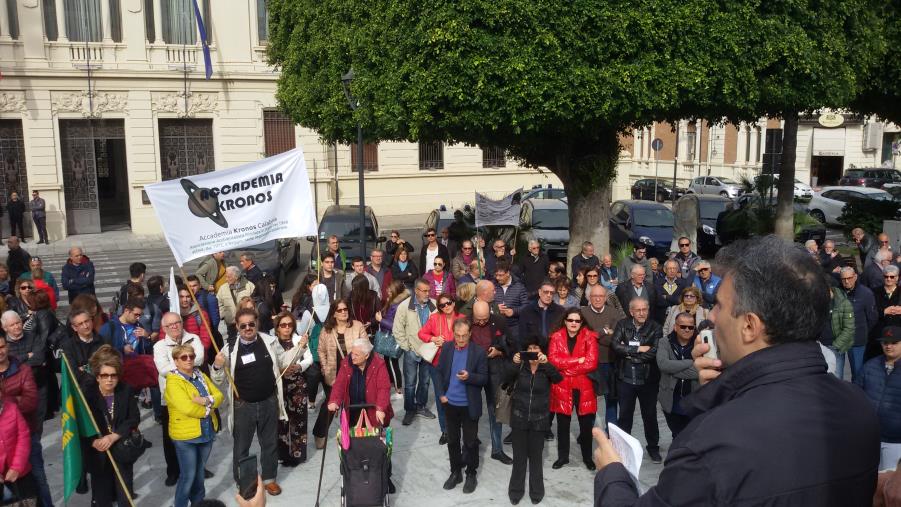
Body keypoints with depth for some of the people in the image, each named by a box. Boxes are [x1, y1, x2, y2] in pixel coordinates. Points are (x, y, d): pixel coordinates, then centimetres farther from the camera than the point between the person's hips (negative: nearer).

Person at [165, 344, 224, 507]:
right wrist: (207, 410, -10)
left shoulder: (201, 376, 8)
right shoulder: (173, 382, -15)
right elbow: (187, 408, -25)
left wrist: (206, 400, -18)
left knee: (200, 472, 19)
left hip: (207, 432, 6)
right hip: (185, 435, -6)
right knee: (188, 475, 0)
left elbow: (219, 395, 2)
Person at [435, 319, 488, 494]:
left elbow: (484, 378, -9)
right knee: (452, 440, 16)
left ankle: (471, 474, 26)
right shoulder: (446, 347, -2)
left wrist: (469, 376, -28)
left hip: (469, 405, -3)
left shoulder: (478, 352, -11)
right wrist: (441, 394, -6)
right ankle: (455, 472, 32)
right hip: (450, 403, 3)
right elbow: (438, 372, 3)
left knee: (470, 442, 9)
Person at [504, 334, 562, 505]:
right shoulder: (520, 366, -2)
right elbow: (506, 380, -15)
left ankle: (536, 490, 24)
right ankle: (516, 489, 22)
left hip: (539, 419, -1)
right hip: (519, 417, 1)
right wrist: (513, 364, -31)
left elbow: (558, 378, -22)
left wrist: (546, 363, -37)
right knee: (519, 455, 8)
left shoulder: (546, 368, -3)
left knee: (536, 455, 9)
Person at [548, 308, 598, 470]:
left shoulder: (589, 337, -3)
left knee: (586, 424, 7)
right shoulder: (556, 337, 1)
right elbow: (552, 360, -11)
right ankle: (562, 456, 25)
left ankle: (587, 457, 25)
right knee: (563, 424, 10)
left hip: (583, 387, -1)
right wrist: (577, 361, -16)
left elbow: (591, 363, -13)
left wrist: (565, 366, -11)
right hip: (561, 387, 1)